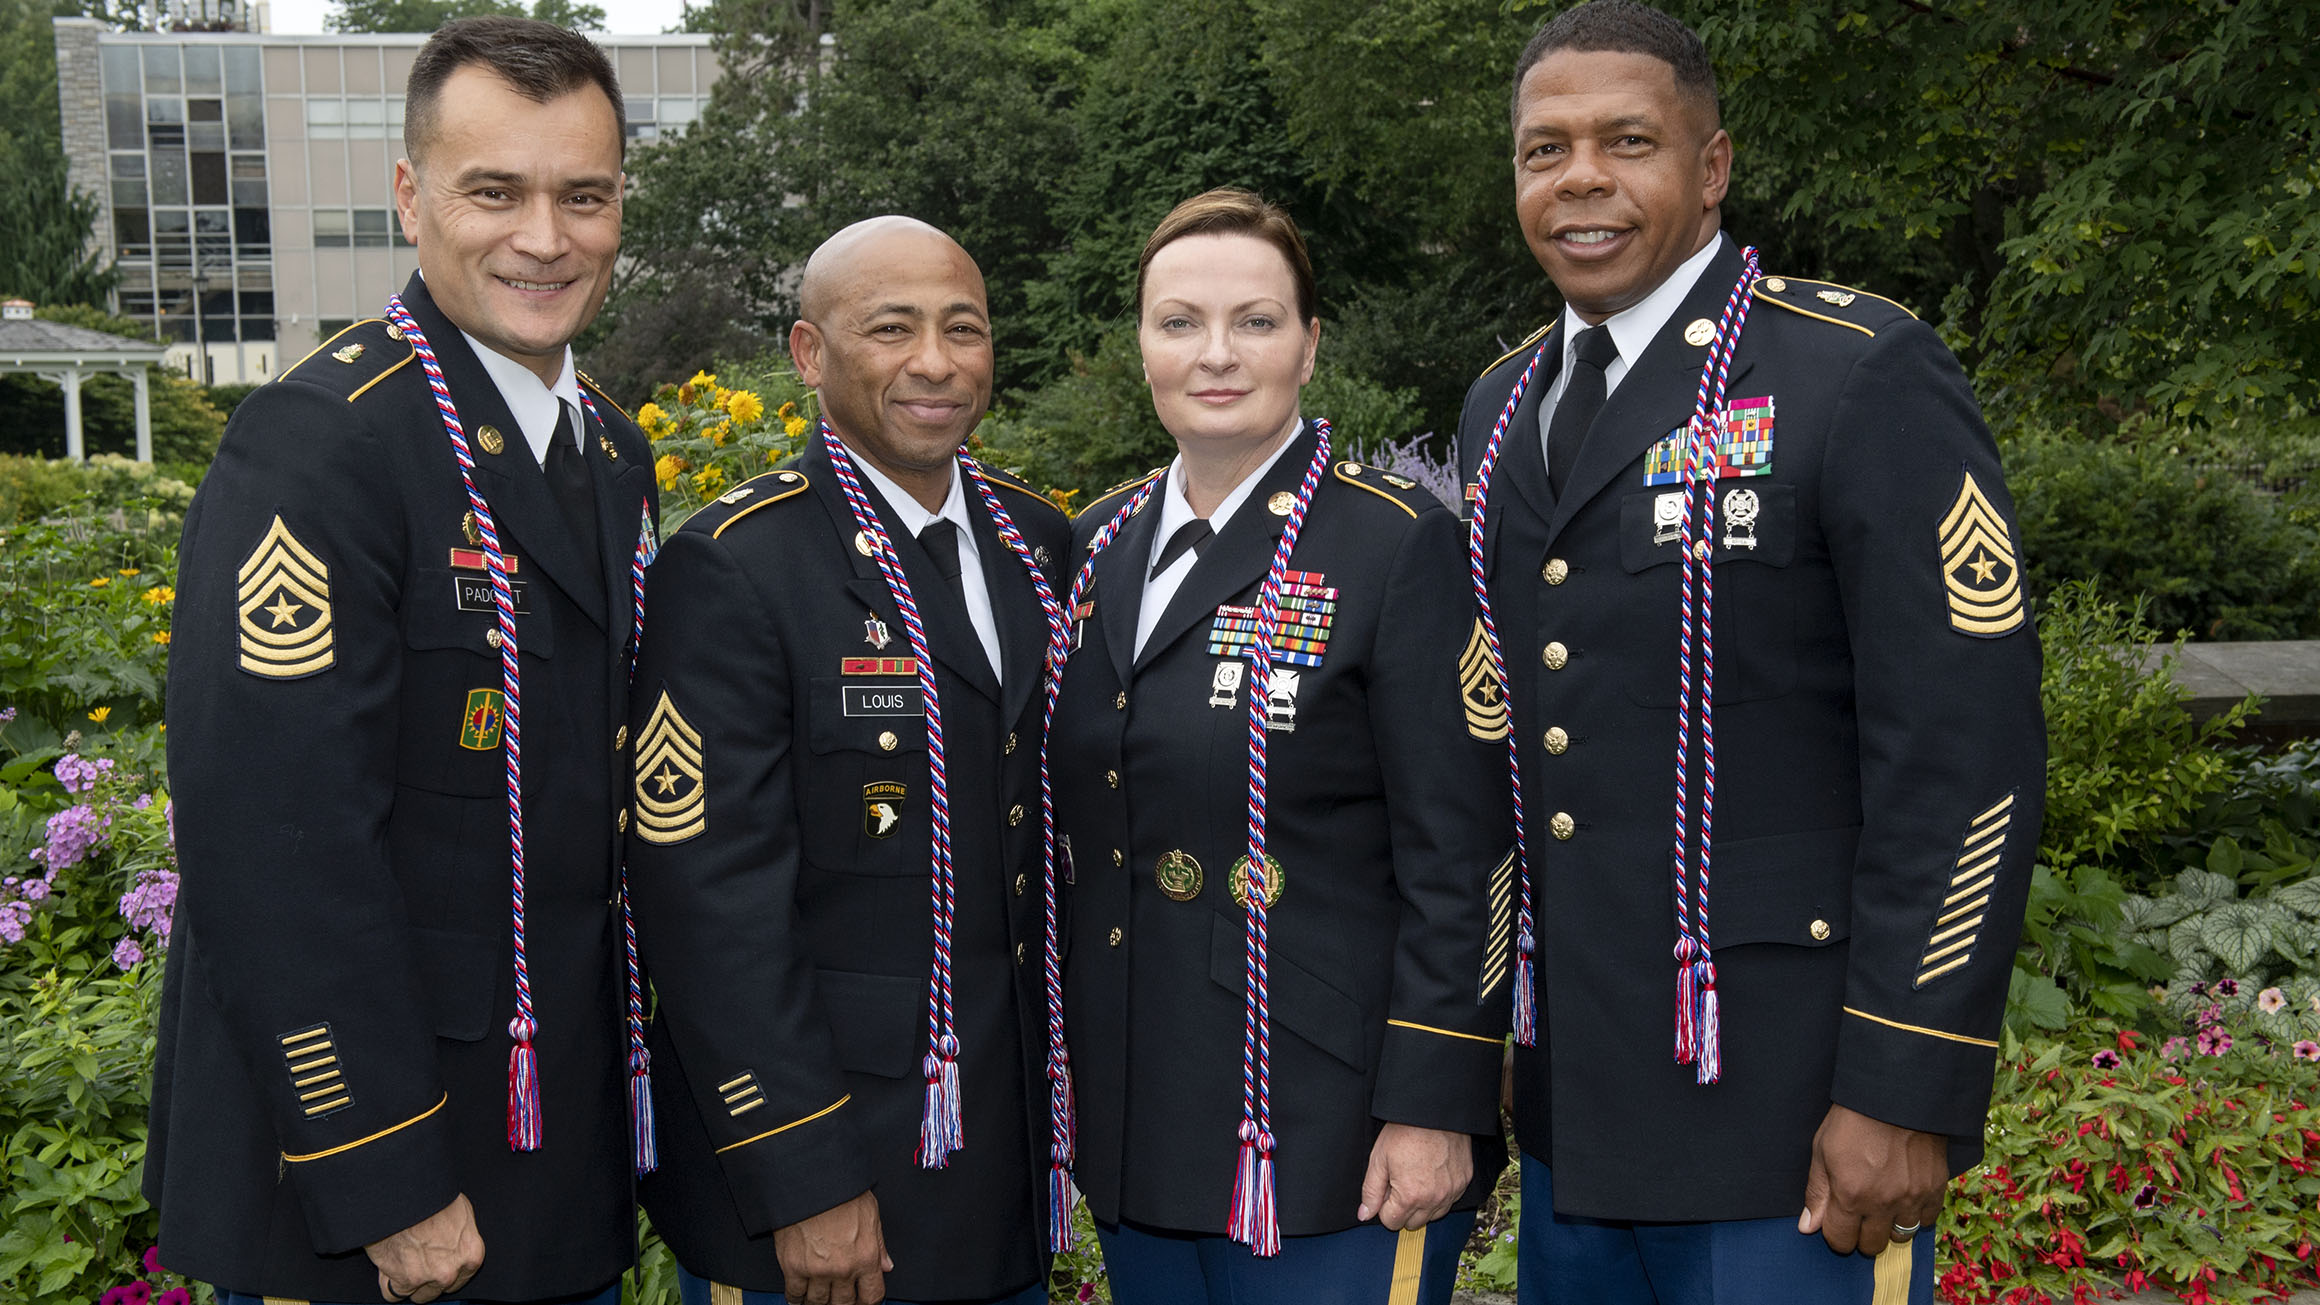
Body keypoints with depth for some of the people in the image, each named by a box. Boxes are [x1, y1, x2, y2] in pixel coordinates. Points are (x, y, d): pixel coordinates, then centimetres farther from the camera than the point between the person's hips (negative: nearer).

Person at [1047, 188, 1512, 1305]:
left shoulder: (1399, 544, -10)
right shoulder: (1100, 543, 9)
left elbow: (1458, 856, -12)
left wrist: (1434, 1109, -15)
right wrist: (1067, 1068, 16)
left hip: (1326, 1139, -6)